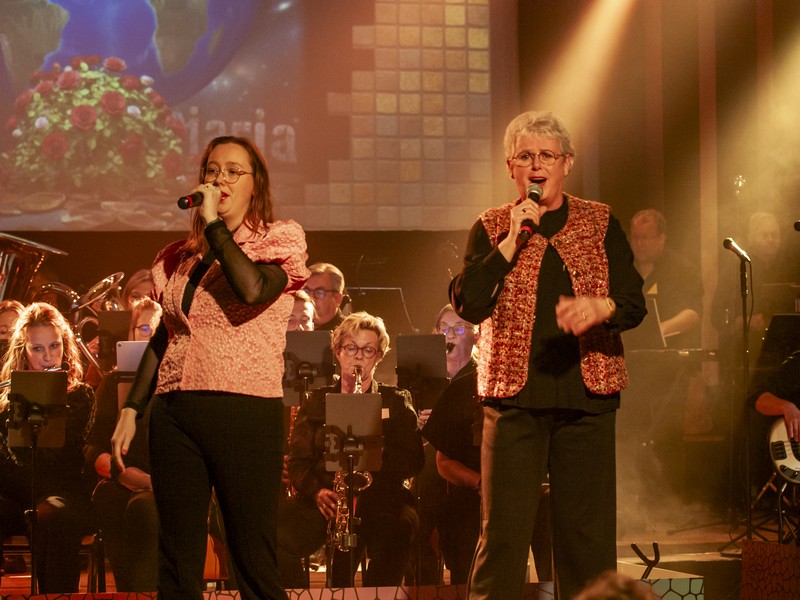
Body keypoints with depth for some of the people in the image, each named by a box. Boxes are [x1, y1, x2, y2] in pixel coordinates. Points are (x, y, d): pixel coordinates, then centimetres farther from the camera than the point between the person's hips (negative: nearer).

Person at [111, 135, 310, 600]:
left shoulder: (280, 239, 4)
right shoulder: (179, 258, 18)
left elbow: (253, 290, -17)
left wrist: (215, 224, -8)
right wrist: (131, 410, 15)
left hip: (247, 412, -5)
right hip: (174, 413, 5)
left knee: (255, 562, -6)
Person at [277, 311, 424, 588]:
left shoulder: (397, 402, 15)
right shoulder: (316, 401, 19)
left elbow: (413, 460, 5)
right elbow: (297, 460, 10)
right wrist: (317, 492, -10)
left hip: (382, 496, -1)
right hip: (325, 500, 1)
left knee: (391, 540, -38)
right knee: (277, 539, -29)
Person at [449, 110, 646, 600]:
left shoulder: (601, 223, 11)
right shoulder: (491, 229, 9)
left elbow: (635, 304, 3)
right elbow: (468, 305, -4)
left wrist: (601, 307, -20)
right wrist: (513, 240, -10)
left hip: (587, 395, 1)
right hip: (514, 398, -1)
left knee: (589, 532, 1)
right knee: (504, 531, -5)